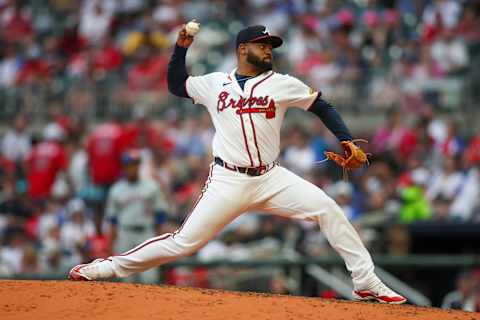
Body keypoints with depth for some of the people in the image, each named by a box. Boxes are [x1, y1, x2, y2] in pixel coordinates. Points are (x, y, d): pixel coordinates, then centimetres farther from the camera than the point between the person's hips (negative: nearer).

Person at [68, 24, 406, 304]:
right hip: (227, 181, -1)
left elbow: (323, 107, 9)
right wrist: (181, 48, 9)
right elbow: (176, 84, 22)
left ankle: (366, 282, -9)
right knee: (184, 241, -8)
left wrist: (347, 142, -4)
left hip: (271, 179, 1)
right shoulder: (214, 83, 8)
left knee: (327, 208, -16)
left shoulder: (283, 84, 5)